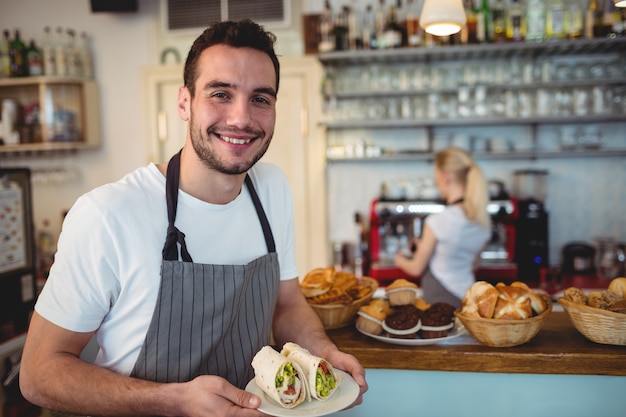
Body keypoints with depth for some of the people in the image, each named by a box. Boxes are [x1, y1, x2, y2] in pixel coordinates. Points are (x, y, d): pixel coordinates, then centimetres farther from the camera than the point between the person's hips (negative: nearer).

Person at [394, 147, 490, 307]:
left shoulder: (437, 221, -19)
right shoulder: (482, 220, 0)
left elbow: (417, 268, -6)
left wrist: (400, 261, 17)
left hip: (440, 299, -6)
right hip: (467, 298, 6)